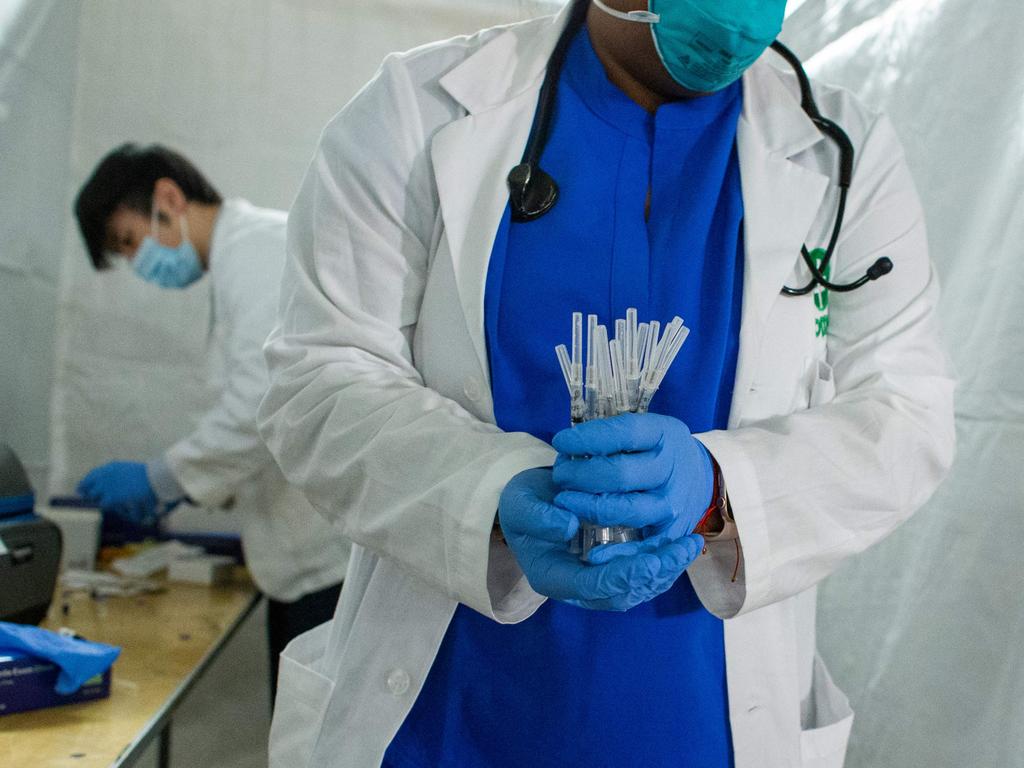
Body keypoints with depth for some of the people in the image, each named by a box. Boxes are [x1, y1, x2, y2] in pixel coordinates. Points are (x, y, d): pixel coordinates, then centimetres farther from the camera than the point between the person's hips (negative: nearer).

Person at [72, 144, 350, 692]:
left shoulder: (258, 244, -11)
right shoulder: (244, 256, 21)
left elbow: (267, 402, -22)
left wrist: (160, 478, -11)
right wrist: (186, 486, 13)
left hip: (343, 557, -10)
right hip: (307, 556, 10)